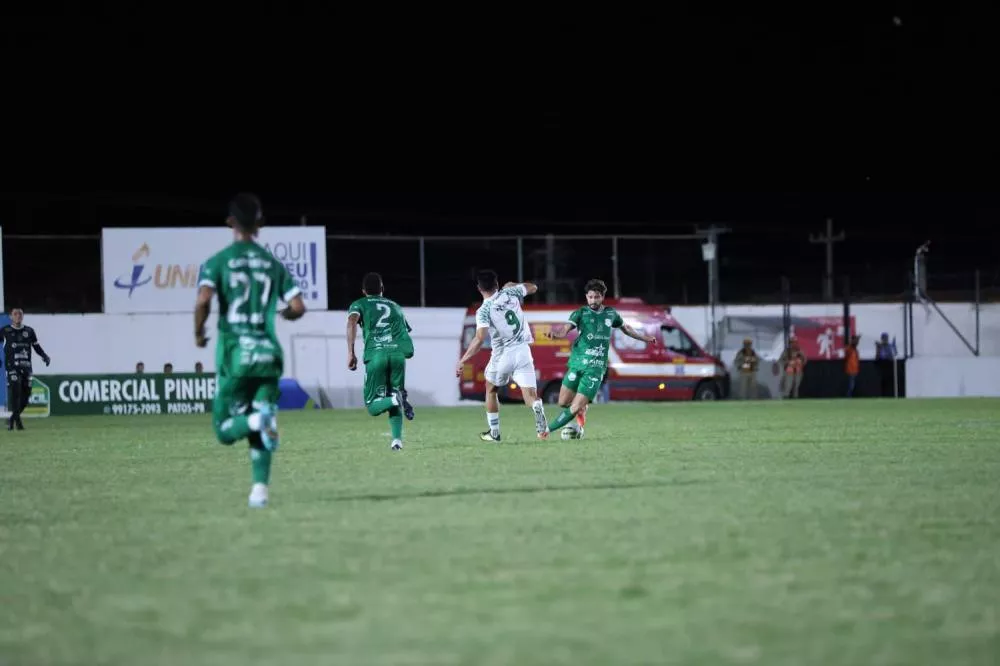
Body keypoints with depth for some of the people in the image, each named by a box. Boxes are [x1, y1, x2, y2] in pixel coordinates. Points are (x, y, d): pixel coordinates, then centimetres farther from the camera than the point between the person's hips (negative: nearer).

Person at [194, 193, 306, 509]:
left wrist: (198, 332, 2)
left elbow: (203, 300, -16)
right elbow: (298, 308, 3)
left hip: (234, 352, -2)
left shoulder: (218, 261, 0)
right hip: (268, 352, 3)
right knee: (262, 430, 11)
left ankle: (258, 420, -26)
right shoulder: (273, 264, 9)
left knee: (225, 429, 5)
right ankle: (260, 488, -3)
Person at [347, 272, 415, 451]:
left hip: (376, 354, -2)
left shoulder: (359, 304, 19)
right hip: (398, 352, 2)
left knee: (373, 406, 5)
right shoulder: (395, 306, 30)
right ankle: (397, 439, -4)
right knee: (394, 393, 17)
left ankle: (396, 400, -26)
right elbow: (406, 331, 27)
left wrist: (350, 353, -7)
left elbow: (352, 321, -2)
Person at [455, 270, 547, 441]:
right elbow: (533, 288, 21)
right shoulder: (509, 293, 2)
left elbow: (480, 339, -23)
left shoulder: (483, 311, -11)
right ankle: (538, 410, -36)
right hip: (523, 350, 2)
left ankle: (494, 432, 26)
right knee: (530, 394, -2)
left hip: (502, 355, -2)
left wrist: (462, 361, -18)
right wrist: (512, 285, 37)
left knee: (491, 389, 23)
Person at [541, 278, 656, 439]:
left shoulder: (611, 313, 10)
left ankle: (548, 430, 5)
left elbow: (625, 328, 29)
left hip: (596, 368, 0)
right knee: (563, 403, 1)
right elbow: (566, 329, -16)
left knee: (575, 408, -10)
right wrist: (556, 333, -39)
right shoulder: (580, 313, 0)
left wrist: (645, 338, 36)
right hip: (577, 364, 0)